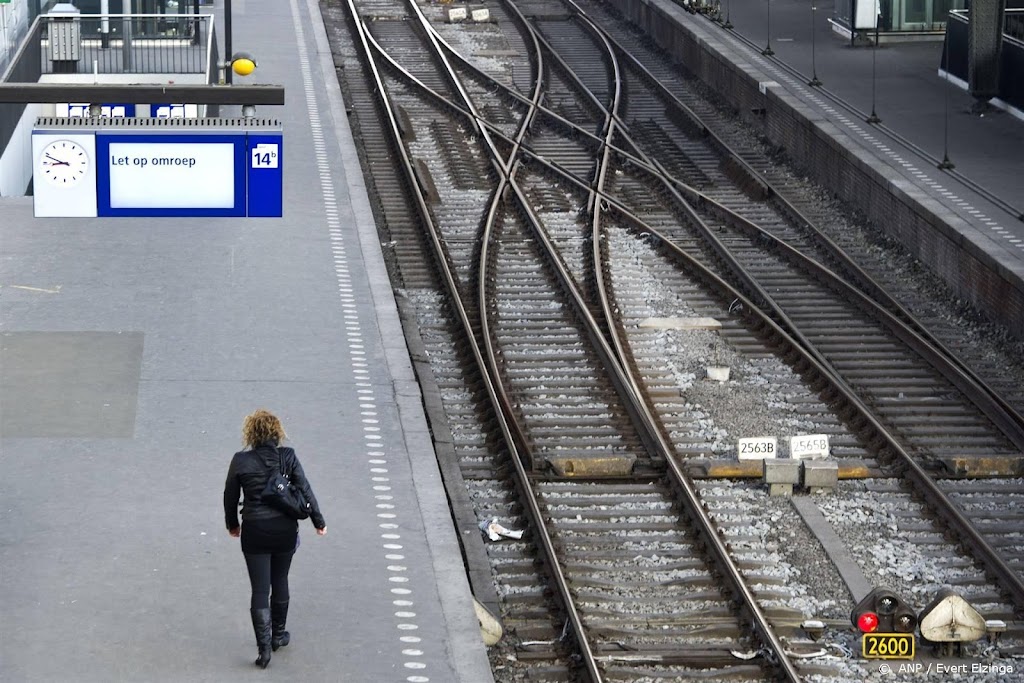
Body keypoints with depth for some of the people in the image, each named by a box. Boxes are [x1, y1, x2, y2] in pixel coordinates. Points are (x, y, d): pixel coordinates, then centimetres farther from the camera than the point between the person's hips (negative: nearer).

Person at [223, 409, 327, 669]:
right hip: (285, 529, 2)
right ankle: (278, 635, 32)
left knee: (260, 589, 2)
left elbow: (230, 497, 1)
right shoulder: (288, 457, -7)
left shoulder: (241, 461, -10)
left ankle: (264, 646, -4)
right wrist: (319, 522, 8)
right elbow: (305, 490, -3)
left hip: (255, 531, -2)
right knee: (280, 582, 20)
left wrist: (232, 524, 18)